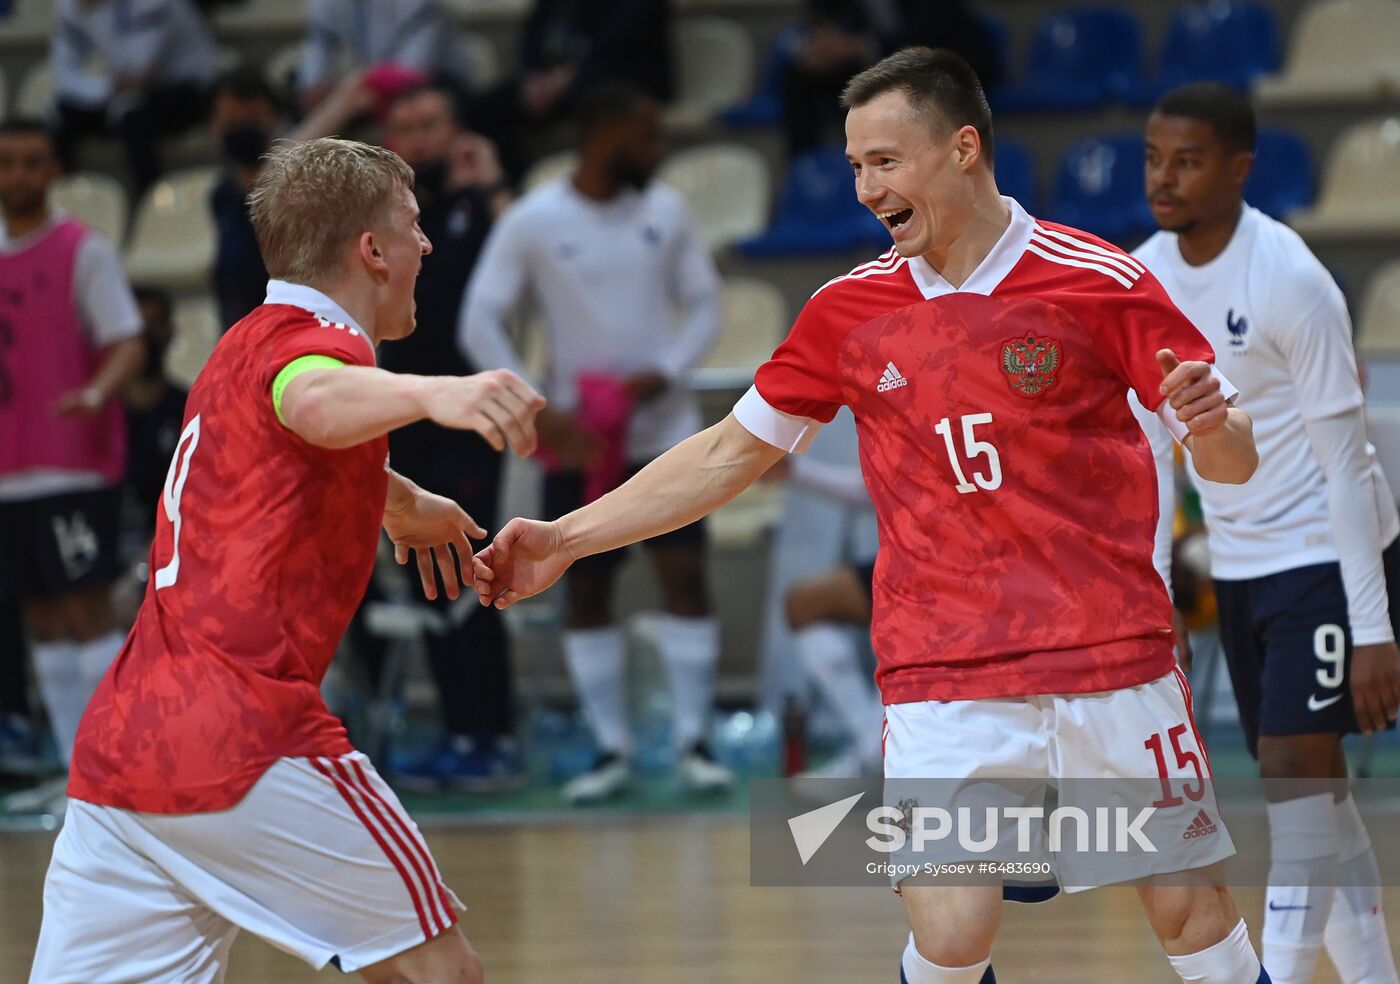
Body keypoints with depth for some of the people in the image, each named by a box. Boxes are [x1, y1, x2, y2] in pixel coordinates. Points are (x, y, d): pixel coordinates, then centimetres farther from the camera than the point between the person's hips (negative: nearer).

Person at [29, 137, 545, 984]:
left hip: (116, 749, 9)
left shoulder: (247, 345, 25)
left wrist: (407, 504, 69)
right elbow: (314, 402, -31)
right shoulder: (314, 339, -3)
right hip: (248, 744, -9)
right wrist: (433, 393, -52)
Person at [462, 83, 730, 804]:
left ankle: (692, 740, 1)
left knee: (684, 576, -5)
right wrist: (543, 415, -16)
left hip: (664, 428, 2)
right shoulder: (533, 222, -10)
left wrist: (663, 374, -13)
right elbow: (480, 325, -9)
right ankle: (612, 749, 10)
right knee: (586, 590, 2)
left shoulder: (665, 210, 0)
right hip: (578, 438, -2)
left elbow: (704, 305, 5)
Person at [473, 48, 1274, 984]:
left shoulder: (1103, 282, -4)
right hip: (944, 676, 1)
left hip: (1113, 661, -1)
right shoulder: (849, 309, 5)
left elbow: (1233, 462, 0)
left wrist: (1213, 425, -24)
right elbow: (729, 453, 16)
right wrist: (565, 539, 11)